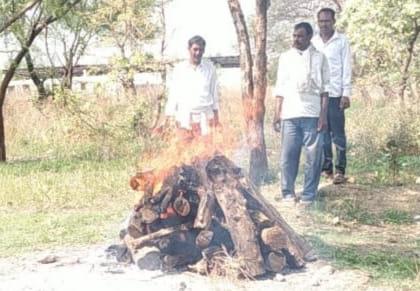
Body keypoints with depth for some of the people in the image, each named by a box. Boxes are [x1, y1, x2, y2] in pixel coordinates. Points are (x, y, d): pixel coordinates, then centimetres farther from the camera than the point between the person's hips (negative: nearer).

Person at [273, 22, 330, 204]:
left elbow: (324, 90, 3)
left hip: (312, 114, -1)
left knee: (313, 156, 0)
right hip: (289, 114, 2)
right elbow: (280, 88, 11)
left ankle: (308, 196, 8)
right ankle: (288, 194, 12)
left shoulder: (319, 58, 5)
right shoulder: (285, 57, 10)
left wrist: (323, 114, -5)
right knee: (288, 155, 1)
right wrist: (277, 113, 4)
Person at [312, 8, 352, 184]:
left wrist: (346, 93, -8)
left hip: (335, 94, -3)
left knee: (338, 134, -2)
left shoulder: (342, 41, 1)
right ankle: (325, 168, 14)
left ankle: (340, 170, 1)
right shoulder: (313, 42, 10)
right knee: (322, 133, 7)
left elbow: (347, 69, -1)